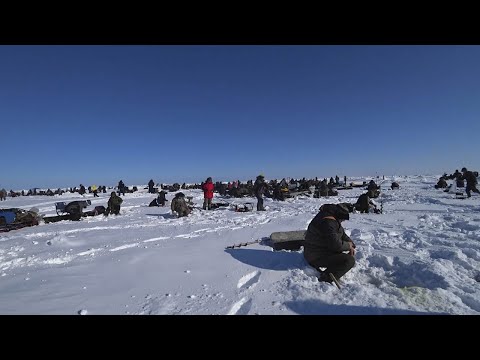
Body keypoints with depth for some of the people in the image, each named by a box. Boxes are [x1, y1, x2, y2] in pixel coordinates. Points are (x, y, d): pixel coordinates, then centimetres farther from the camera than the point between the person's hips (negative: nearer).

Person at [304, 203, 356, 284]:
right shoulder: (328, 222, -25)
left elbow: (342, 233, 20)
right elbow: (336, 245, -27)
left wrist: (351, 245, 4)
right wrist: (348, 245, -8)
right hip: (317, 257, -11)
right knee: (350, 260, -16)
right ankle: (325, 279, -23)